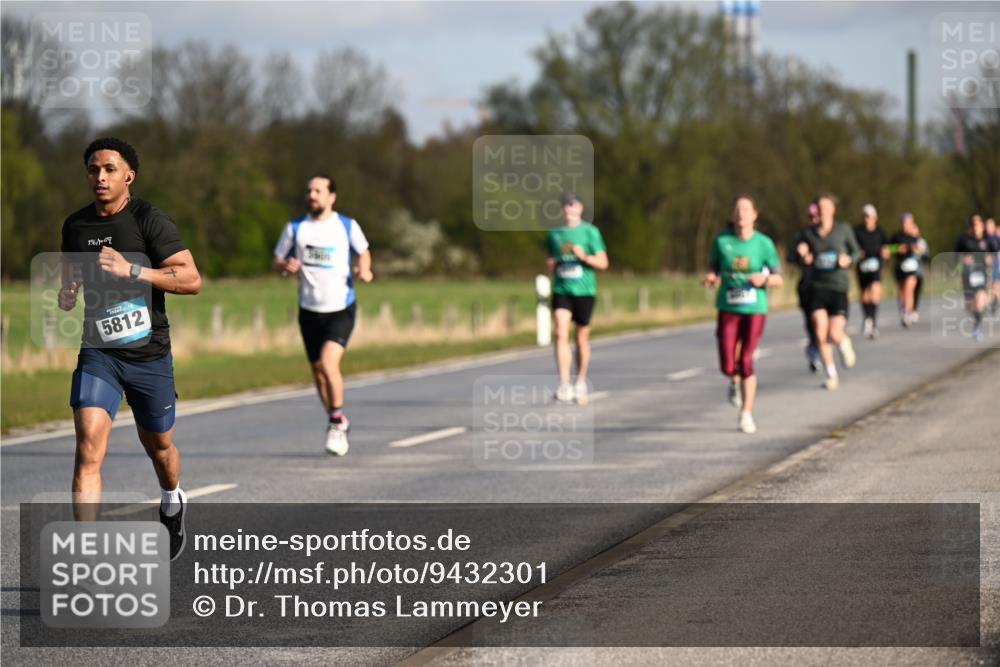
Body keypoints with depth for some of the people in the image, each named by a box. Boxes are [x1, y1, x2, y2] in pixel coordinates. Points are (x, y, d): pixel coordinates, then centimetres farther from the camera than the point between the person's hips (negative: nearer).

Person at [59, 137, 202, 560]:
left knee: (158, 444, 17)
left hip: (149, 354, -2)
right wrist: (67, 295, 0)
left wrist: (132, 271, -25)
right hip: (98, 352, 2)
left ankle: (172, 500, 53)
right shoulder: (75, 225, 5)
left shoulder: (150, 220, -9)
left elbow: (191, 280, -15)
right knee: (88, 446, -17)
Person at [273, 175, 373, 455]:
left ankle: (336, 421, -4)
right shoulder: (295, 227, 2)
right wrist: (286, 266, -15)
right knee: (318, 372, 9)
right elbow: (276, 262, 8)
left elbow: (363, 251, 15)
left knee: (328, 363, -22)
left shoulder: (348, 226, -2)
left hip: (341, 309, -3)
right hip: (309, 310, 3)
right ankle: (339, 424, 30)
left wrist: (364, 270, -6)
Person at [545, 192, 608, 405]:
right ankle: (564, 385, -22)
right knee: (561, 334, -16)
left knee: (582, 339, 6)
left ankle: (580, 385, 23)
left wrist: (584, 256, -18)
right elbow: (548, 258, 25)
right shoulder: (554, 233, 10)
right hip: (561, 290, 1)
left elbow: (602, 262, -2)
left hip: (584, 290, -1)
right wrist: (551, 263, 2)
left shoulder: (590, 231, 0)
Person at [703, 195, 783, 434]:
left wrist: (764, 279, -23)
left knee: (746, 363, -8)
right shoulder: (722, 240, -2)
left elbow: (778, 279, -1)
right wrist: (711, 277, -13)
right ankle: (735, 380, 33)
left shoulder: (764, 244, -6)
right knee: (727, 367, -6)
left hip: (755, 309, -1)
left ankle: (746, 415, 8)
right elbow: (713, 268, 10)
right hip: (728, 309, 1)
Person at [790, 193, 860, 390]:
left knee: (835, 335, -11)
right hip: (817, 286, 1)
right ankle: (831, 375, 7)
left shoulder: (843, 229, 2)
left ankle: (845, 342, 28)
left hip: (838, 287, -1)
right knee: (821, 334, -10)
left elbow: (856, 252, 9)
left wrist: (848, 259, -13)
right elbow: (803, 261, 14)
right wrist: (802, 255, -9)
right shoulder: (809, 234, 6)